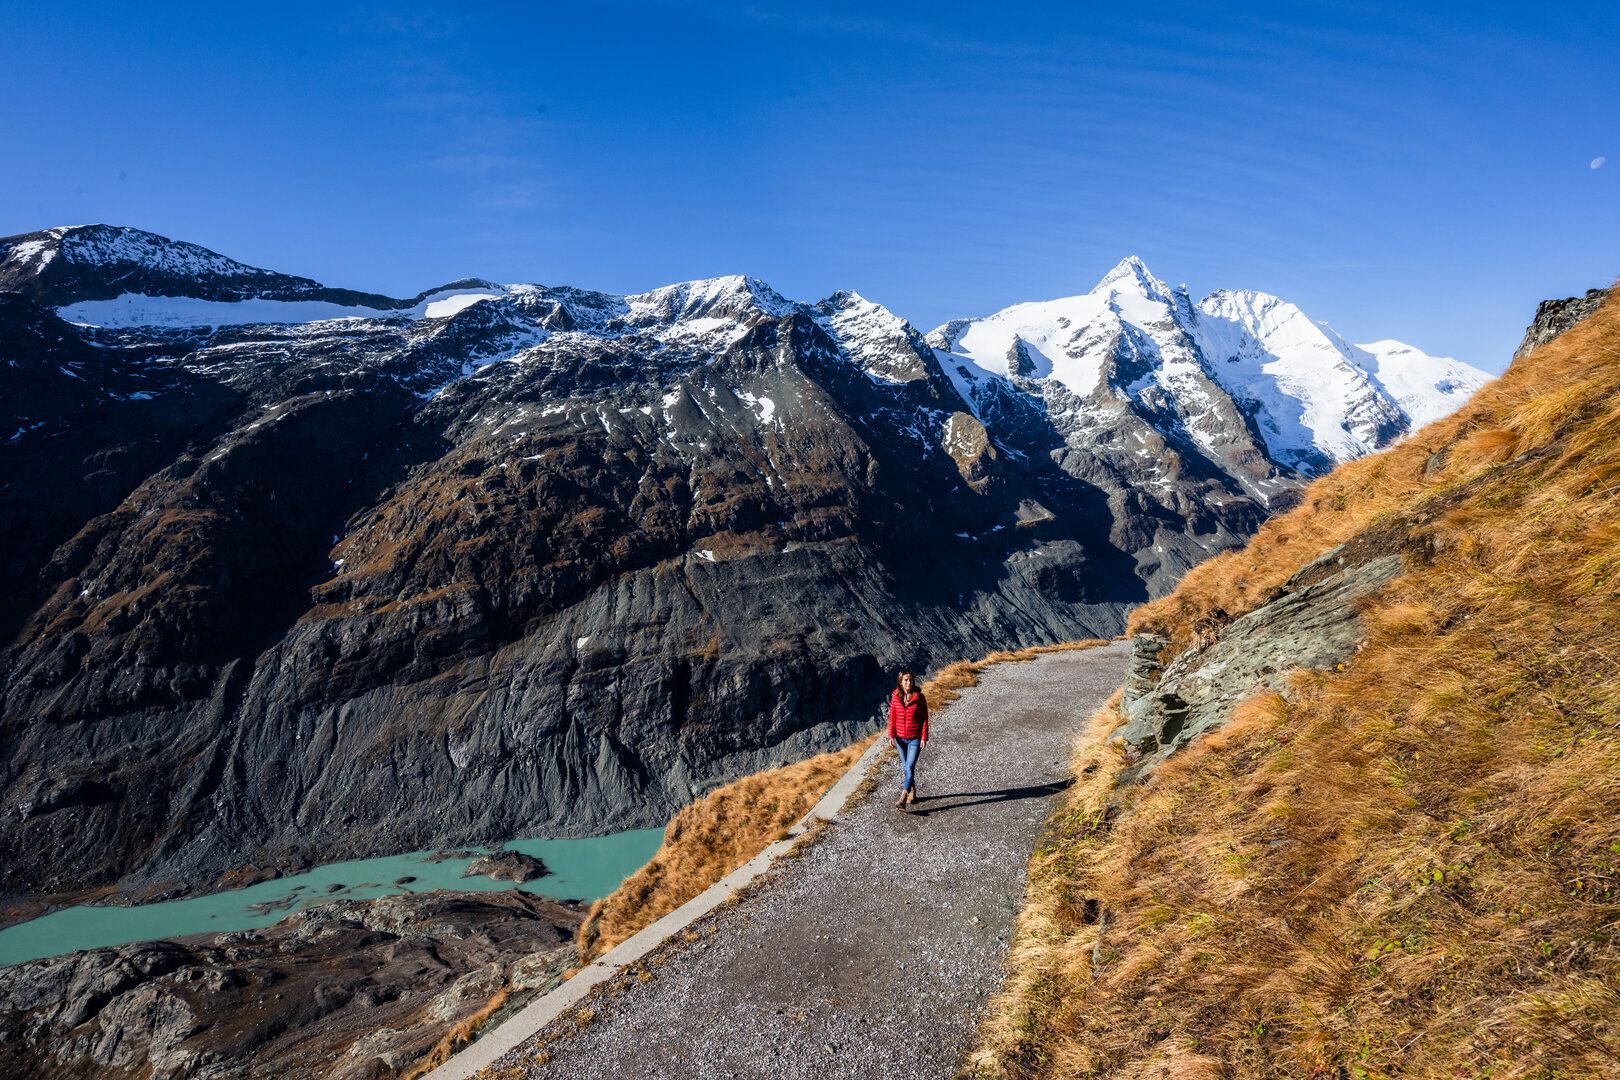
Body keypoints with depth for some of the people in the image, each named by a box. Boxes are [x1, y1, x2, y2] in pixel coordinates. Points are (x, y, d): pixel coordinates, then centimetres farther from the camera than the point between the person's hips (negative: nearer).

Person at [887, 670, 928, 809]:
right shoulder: (895, 697, -1)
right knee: (904, 768, 13)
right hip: (900, 739, 4)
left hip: (915, 739, -3)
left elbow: (925, 718, -5)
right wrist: (891, 736, -4)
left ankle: (903, 799, -20)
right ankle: (912, 792, 33)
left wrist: (924, 738, -8)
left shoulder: (919, 697, -8)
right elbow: (892, 718, 4)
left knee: (909, 768, -14)